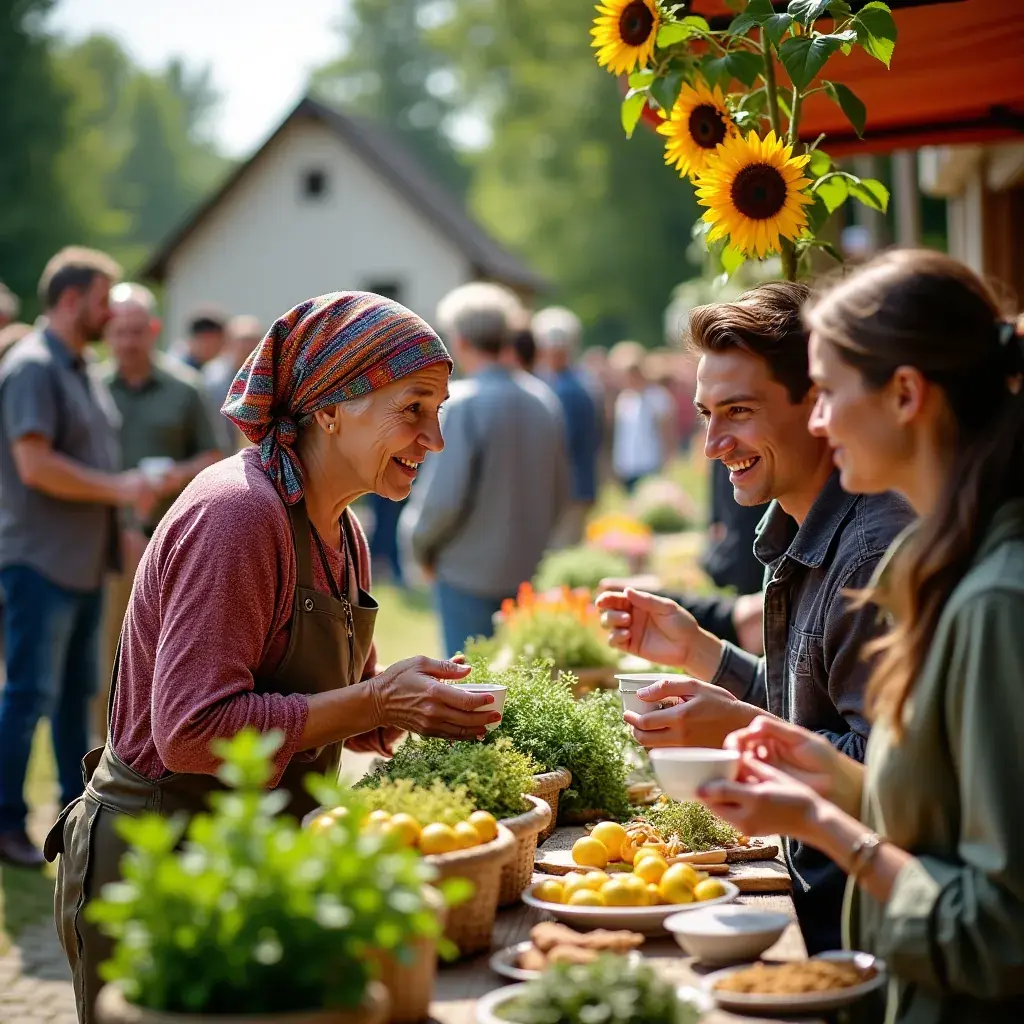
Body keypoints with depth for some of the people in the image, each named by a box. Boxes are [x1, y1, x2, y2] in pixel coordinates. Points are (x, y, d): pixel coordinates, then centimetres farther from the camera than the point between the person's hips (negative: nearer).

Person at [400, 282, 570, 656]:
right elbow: (560, 490, 9)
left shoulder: (459, 404, -15)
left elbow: (443, 496, -16)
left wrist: (420, 543, 1)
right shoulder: (543, 399, 3)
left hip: (469, 569, -6)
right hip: (529, 568, 6)